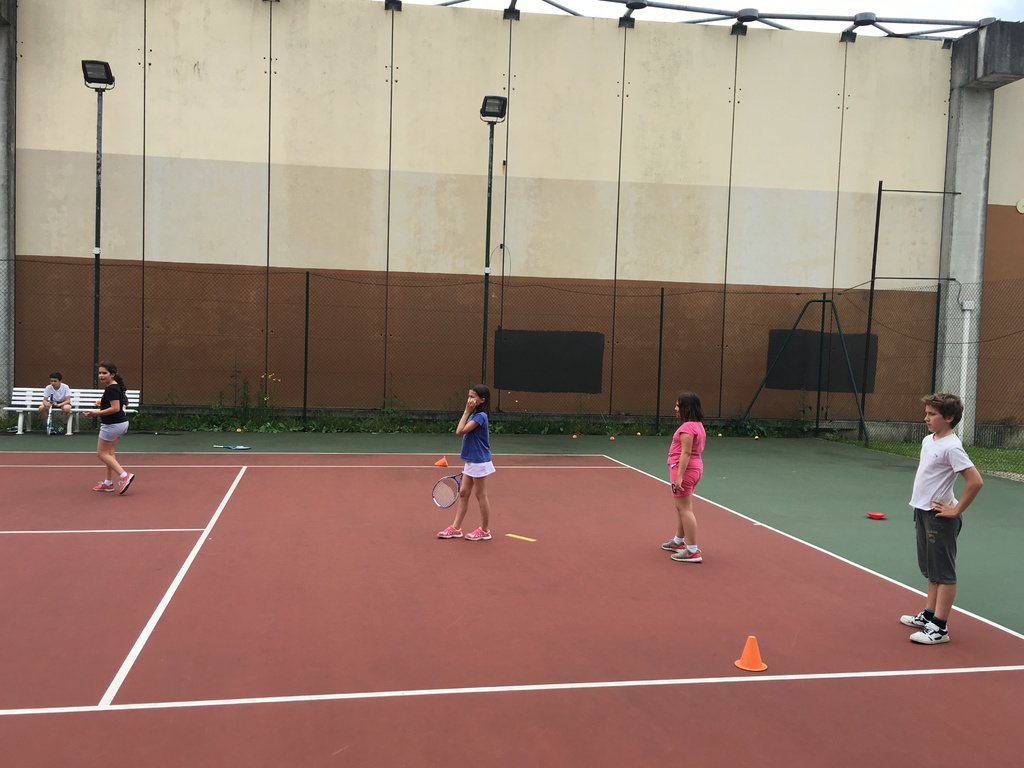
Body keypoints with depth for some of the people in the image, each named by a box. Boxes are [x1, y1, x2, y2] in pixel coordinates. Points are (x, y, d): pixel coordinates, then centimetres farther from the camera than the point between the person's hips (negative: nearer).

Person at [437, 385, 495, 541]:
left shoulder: (480, 416, -19)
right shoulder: (474, 415, 10)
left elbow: (459, 431, -23)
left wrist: (466, 412, -18)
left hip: (479, 462, -9)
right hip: (471, 462, 9)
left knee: (481, 495, 2)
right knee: (463, 493, 11)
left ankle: (485, 531, 13)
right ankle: (456, 528, 16)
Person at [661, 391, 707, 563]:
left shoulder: (687, 427, -19)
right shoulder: (698, 425, 13)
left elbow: (686, 453, -23)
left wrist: (679, 476, -25)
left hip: (685, 470, -11)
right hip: (694, 467, 11)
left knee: (685, 509, -7)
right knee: (683, 507, 22)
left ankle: (693, 551, -5)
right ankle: (679, 541, 36)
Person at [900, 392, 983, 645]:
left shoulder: (951, 447, -19)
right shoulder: (928, 440, 8)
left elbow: (976, 481, -24)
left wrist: (956, 510, -17)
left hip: (939, 516, -9)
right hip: (922, 512, 9)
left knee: (943, 573, -1)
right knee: (931, 569, 18)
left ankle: (939, 628, 5)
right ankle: (929, 615, 30)